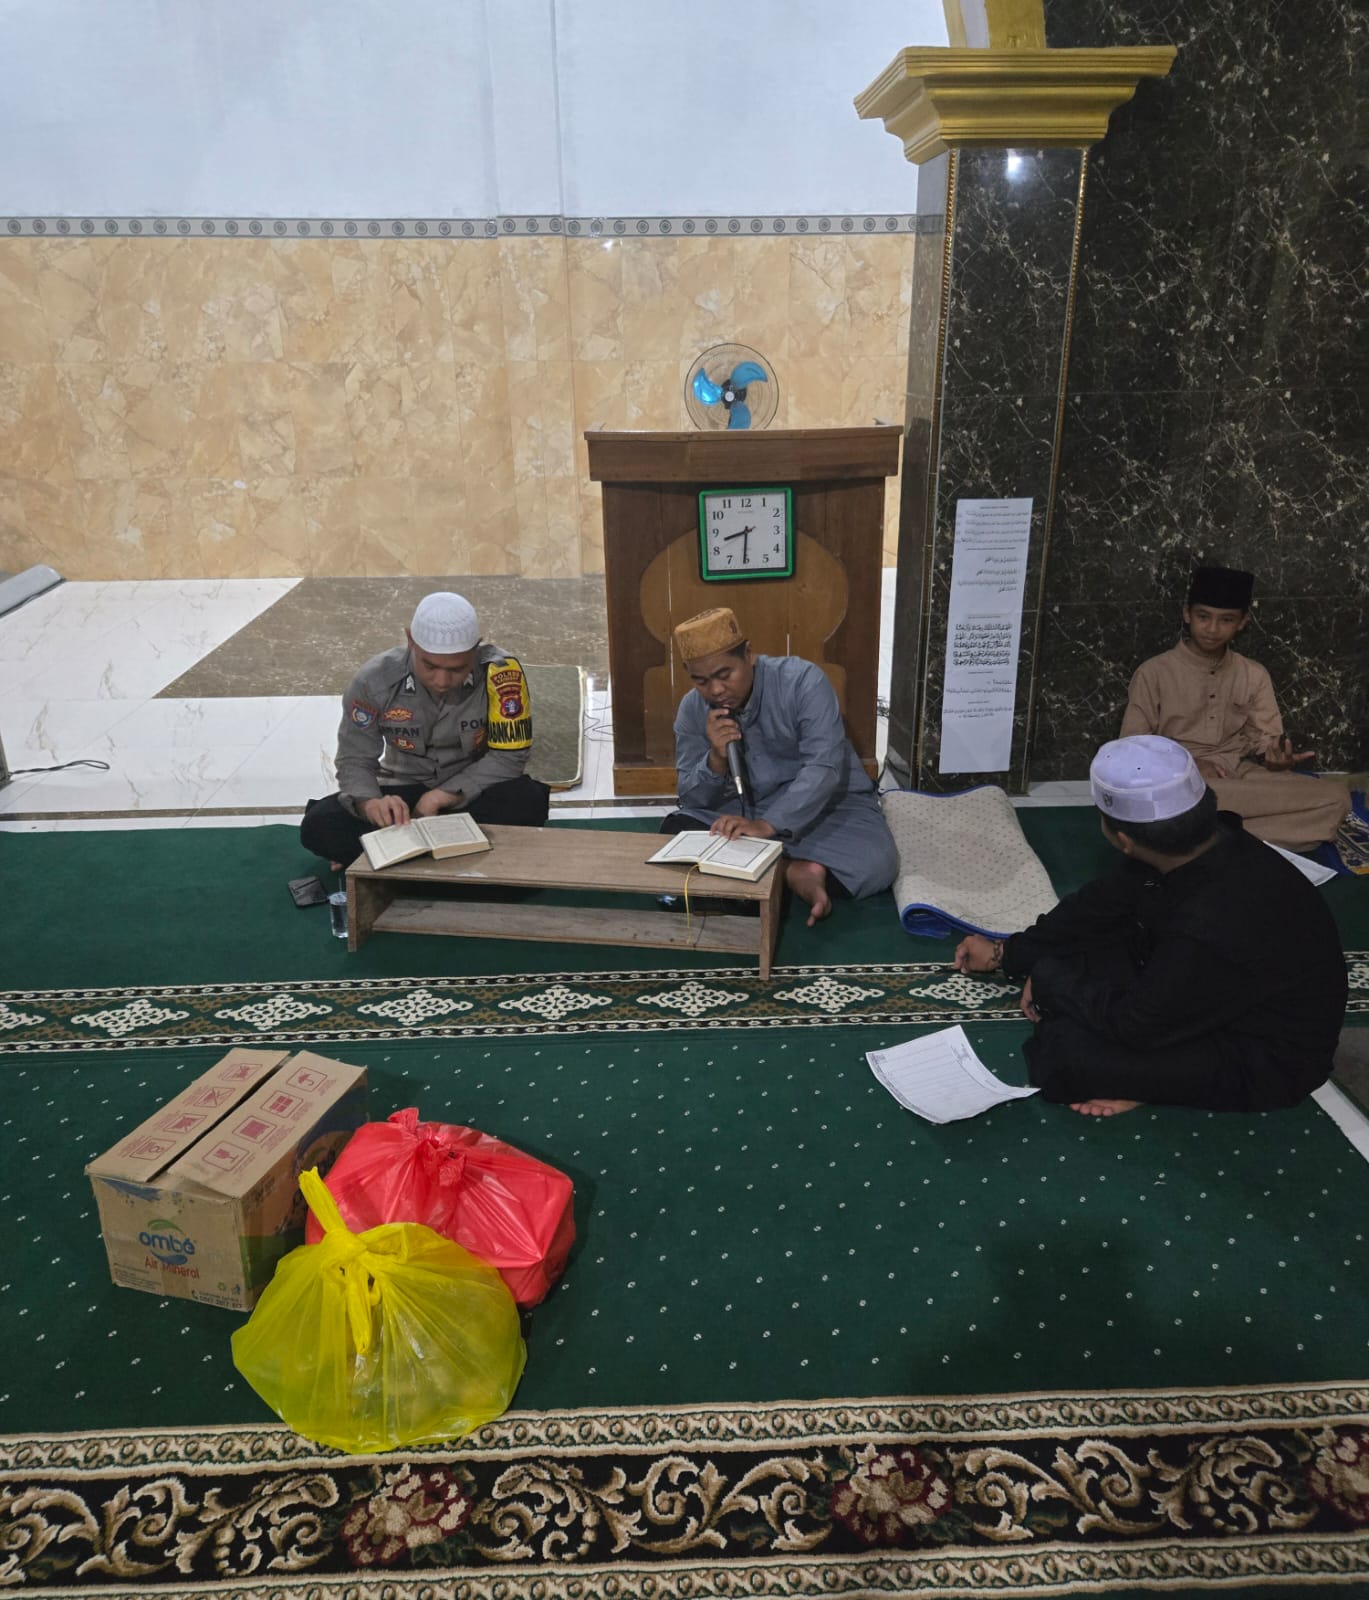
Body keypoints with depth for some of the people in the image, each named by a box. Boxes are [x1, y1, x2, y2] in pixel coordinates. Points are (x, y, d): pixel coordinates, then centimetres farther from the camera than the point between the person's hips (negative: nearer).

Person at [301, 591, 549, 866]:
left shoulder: (500, 672, -25)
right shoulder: (375, 680, -17)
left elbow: (508, 757, -19)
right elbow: (355, 760, -10)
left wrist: (438, 798, -25)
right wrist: (371, 804, -33)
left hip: (472, 792, -1)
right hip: (403, 792, 2)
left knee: (528, 802, -35)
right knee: (318, 827, -22)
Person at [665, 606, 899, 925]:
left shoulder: (802, 681, -21)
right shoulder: (692, 710, -8)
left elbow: (824, 768, -31)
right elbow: (691, 800, -7)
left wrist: (767, 825, -44)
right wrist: (716, 759, -29)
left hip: (827, 802, -4)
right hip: (745, 807, 4)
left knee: (875, 864, -31)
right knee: (675, 828, -21)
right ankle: (794, 872, -24)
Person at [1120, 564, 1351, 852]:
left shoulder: (1254, 675, 9)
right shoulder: (1153, 673, -3)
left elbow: (1265, 740, 8)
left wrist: (1277, 757, -17)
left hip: (1242, 776, 5)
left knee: (1336, 797, -19)